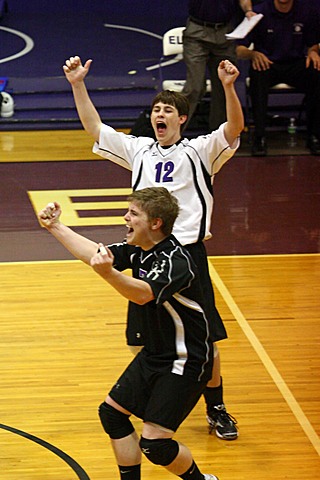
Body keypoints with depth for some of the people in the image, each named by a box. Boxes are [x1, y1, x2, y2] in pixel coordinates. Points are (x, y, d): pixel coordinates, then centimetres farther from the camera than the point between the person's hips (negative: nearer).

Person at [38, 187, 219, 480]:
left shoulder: (176, 261, -27)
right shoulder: (138, 251, 0)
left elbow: (144, 293, -43)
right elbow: (94, 254, 12)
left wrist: (108, 273, -60)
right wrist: (55, 227, 10)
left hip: (186, 362, -10)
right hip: (154, 354, 10)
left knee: (154, 443, -13)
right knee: (112, 412, 12)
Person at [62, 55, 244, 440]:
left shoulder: (199, 151, 3)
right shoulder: (138, 150, 14)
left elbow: (234, 129, -13)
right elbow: (95, 128, 12)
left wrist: (228, 87, -29)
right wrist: (77, 85, 2)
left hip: (188, 251, -3)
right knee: (144, 342, 5)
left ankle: (216, 411, 16)